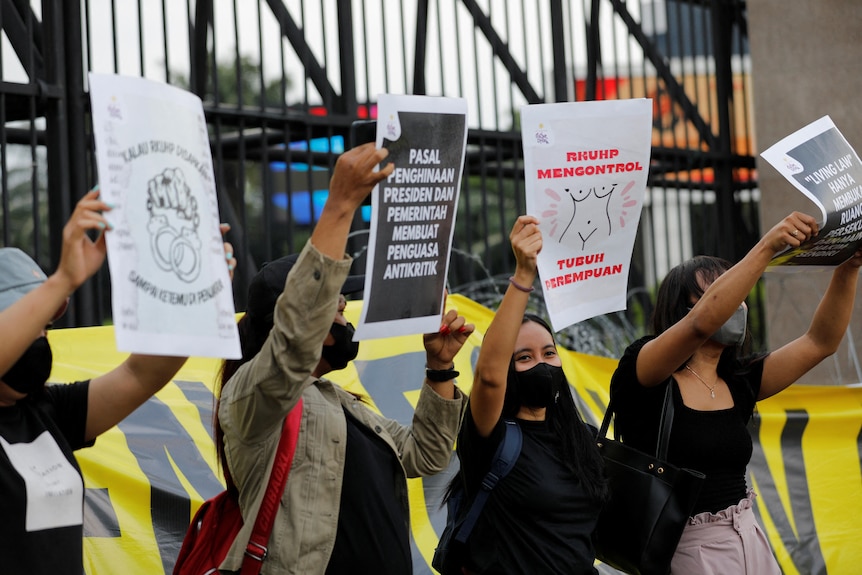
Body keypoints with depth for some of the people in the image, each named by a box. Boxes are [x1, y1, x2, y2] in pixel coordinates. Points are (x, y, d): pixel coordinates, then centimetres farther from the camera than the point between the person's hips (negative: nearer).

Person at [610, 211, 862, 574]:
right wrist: (767, 246, -30)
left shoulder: (738, 383, 7)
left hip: (749, 541, 6)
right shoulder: (639, 374, -10)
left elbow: (820, 342, 4)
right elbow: (701, 322, -28)